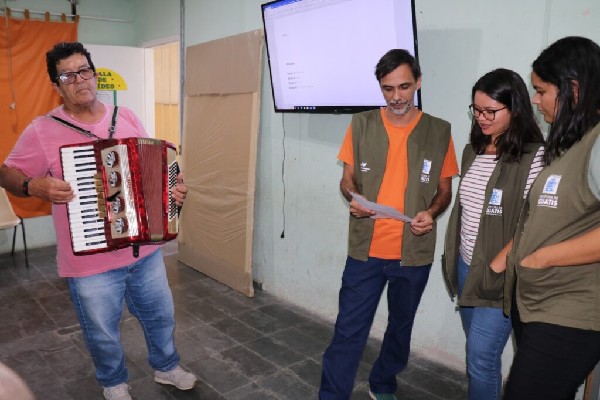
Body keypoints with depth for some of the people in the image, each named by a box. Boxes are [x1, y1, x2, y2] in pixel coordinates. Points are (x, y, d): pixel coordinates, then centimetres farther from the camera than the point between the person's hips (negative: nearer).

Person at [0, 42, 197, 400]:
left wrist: (174, 187, -6)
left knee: (161, 315, 20)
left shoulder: (127, 117, 3)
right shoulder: (42, 131, -9)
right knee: (103, 333, 15)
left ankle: (167, 367, 47)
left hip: (146, 250, 4)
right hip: (90, 262, -3)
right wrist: (35, 185, -21)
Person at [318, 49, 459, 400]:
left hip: (414, 253, 2)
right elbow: (348, 179, 5)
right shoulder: (361, 125, -1)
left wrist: (431, 212, -15)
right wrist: (353, 198, -17)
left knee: (400, 328, 20)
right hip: (365, 249, -1)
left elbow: (445, 190, 6)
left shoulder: (439, 132, -1)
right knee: (349, 331, 1)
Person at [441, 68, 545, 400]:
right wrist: (452, 255, 12)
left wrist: (497, 267, -16)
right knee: (476, 352, 18)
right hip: (466, 267, 7)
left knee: (481, 356, -1)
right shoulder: (472, 151, 8)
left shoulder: (535, 157, -14)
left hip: (499, 274, -6)